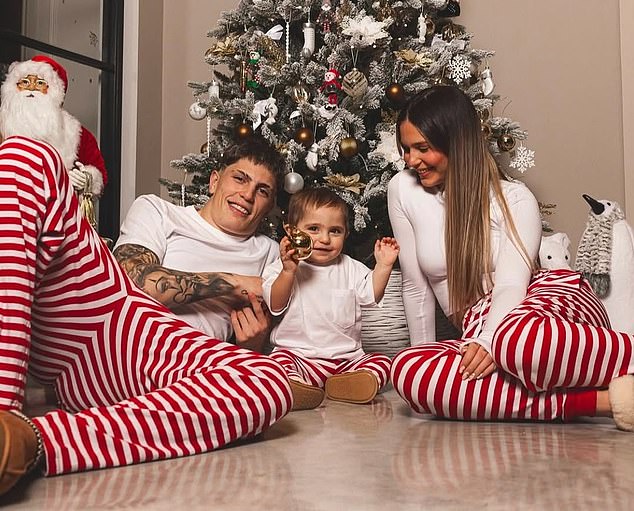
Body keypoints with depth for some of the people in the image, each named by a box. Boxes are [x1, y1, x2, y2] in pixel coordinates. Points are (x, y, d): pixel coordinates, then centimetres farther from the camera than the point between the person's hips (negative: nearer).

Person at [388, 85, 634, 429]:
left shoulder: (514, 199, 1)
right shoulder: (403, 190, 8)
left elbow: (512, 284, -13)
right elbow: (416, 286, 11)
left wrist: (489, 342, -32)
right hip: (480, 332, 4)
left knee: (516, 335, -43)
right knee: (407, 369, -33)